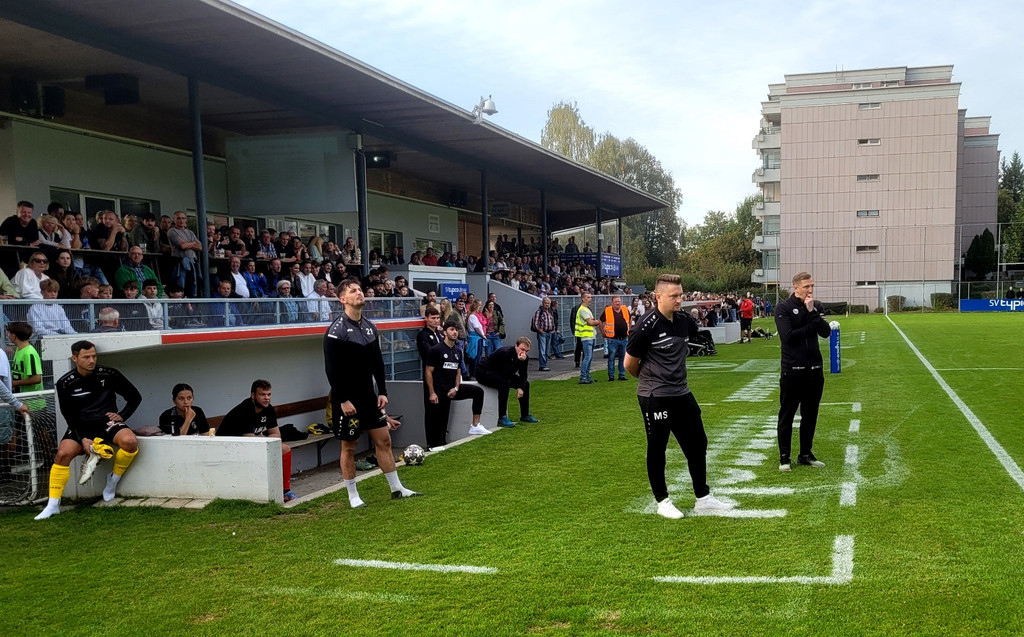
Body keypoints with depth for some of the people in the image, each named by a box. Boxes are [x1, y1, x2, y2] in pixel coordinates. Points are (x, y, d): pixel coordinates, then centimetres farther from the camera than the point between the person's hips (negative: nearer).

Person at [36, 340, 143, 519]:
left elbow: (135, 397, 7)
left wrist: (122, 415, -6)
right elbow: (70, 417, 2)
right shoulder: (65, 383, -3)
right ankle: (53, 505, -14)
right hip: (81, 427, 0)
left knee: (129, 441, -30)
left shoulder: (109, 375, -3)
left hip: (107, 423, 0)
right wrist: (83, 439, -12)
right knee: (63, 453, -26)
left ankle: (113, 479, -2)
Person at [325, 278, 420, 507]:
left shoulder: (370, 327, 9)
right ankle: (353, 496, 16)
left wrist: (382, 391, 9)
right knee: (349, 447, 4)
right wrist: (343, 400, -19)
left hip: (369, 396, 7)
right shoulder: (337, 330, -14)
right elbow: (331, 369, -17)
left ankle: (397, 489, 18)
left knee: (384, 440, 9)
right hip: (347, 400, -7)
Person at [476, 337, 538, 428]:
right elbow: (508, 373, -35)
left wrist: (520, 388, -16)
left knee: (525, 383, 5)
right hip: (483, 372, -9)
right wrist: (518, 361, -40)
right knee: (505, 382, -35)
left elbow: (523, 375, 0)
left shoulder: (524, 357, -6)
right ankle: (502, 419, -32)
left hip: (499, 373, 9)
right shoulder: (505, 352, -31)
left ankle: (525, 415, 16)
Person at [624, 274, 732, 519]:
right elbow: (630, 363, -10)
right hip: (654, 398, -7)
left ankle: (703, 498, 26)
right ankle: (663, 501, 21)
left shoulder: (684, 320, 1)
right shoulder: (647, 325, -18)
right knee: (657, 448, 6)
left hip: (682, 394, 7)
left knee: (697, 443, 13)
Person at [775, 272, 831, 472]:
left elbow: (826, 332, -6)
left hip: (814, 369, 5)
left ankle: (806, 455, 24)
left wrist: (812, 312, -15)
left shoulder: (816, 306, 7)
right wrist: (811, 326, -9)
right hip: (792, 370, -5)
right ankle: (784, 457, 12)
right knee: (787, 415, 3)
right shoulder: (783, 308, -6)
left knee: (810, 415, 12)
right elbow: (788, 336, -17)